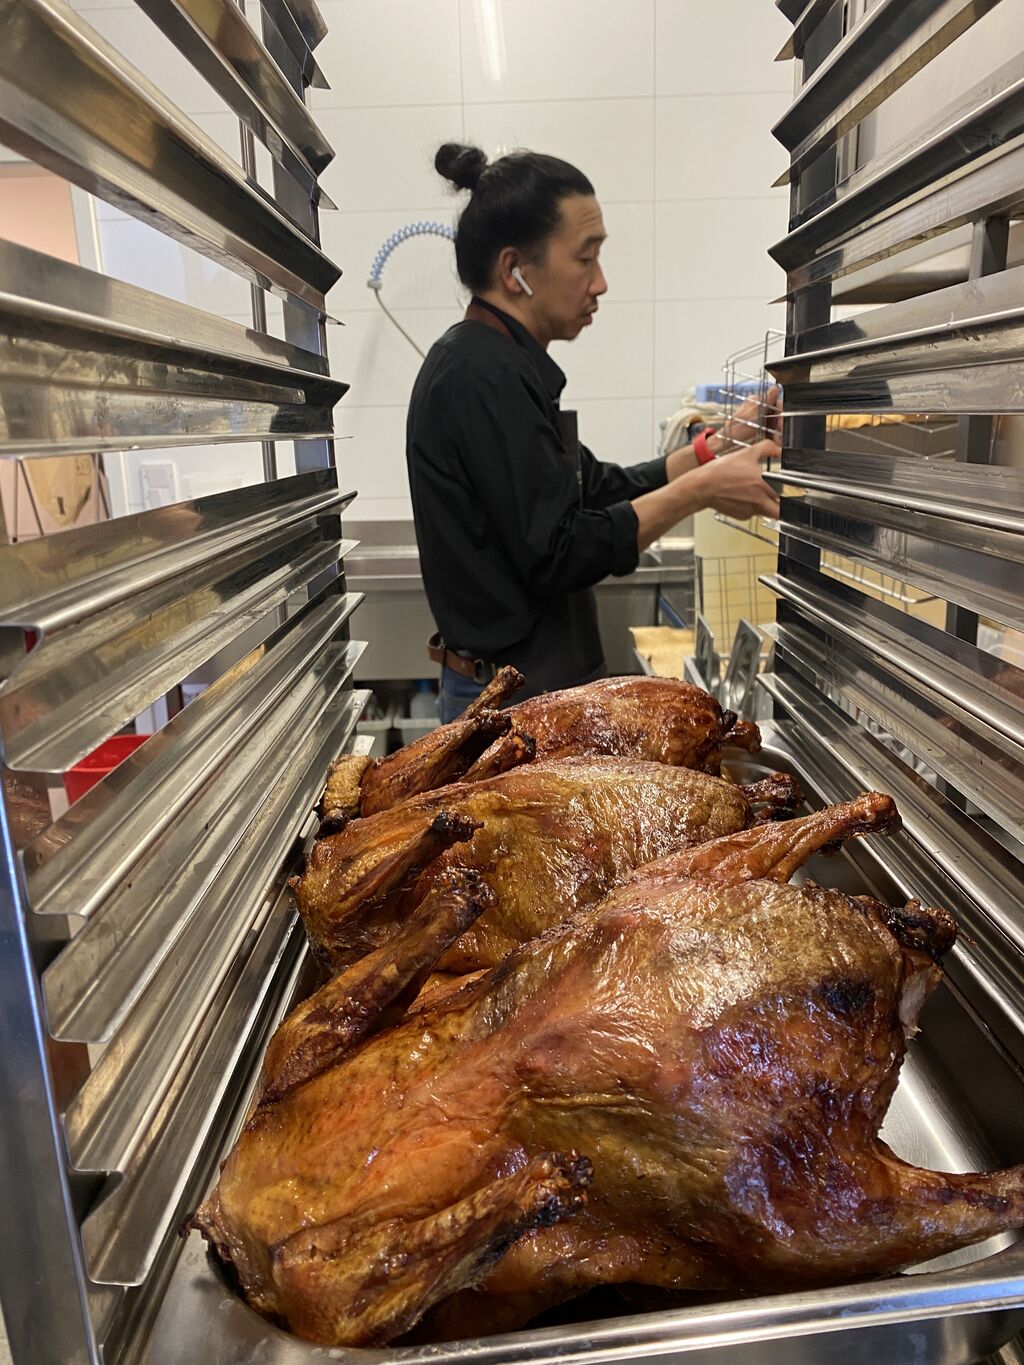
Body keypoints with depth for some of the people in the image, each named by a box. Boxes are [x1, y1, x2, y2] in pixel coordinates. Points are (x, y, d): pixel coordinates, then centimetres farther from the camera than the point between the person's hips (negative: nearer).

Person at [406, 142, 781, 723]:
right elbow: (558, 555, -22)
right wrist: (698, 490, -16)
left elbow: (596, 490, 14)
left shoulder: (497, 364, 12)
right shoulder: (485, 376, -19)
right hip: (517, 696, -10)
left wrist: (715, 449, 3)